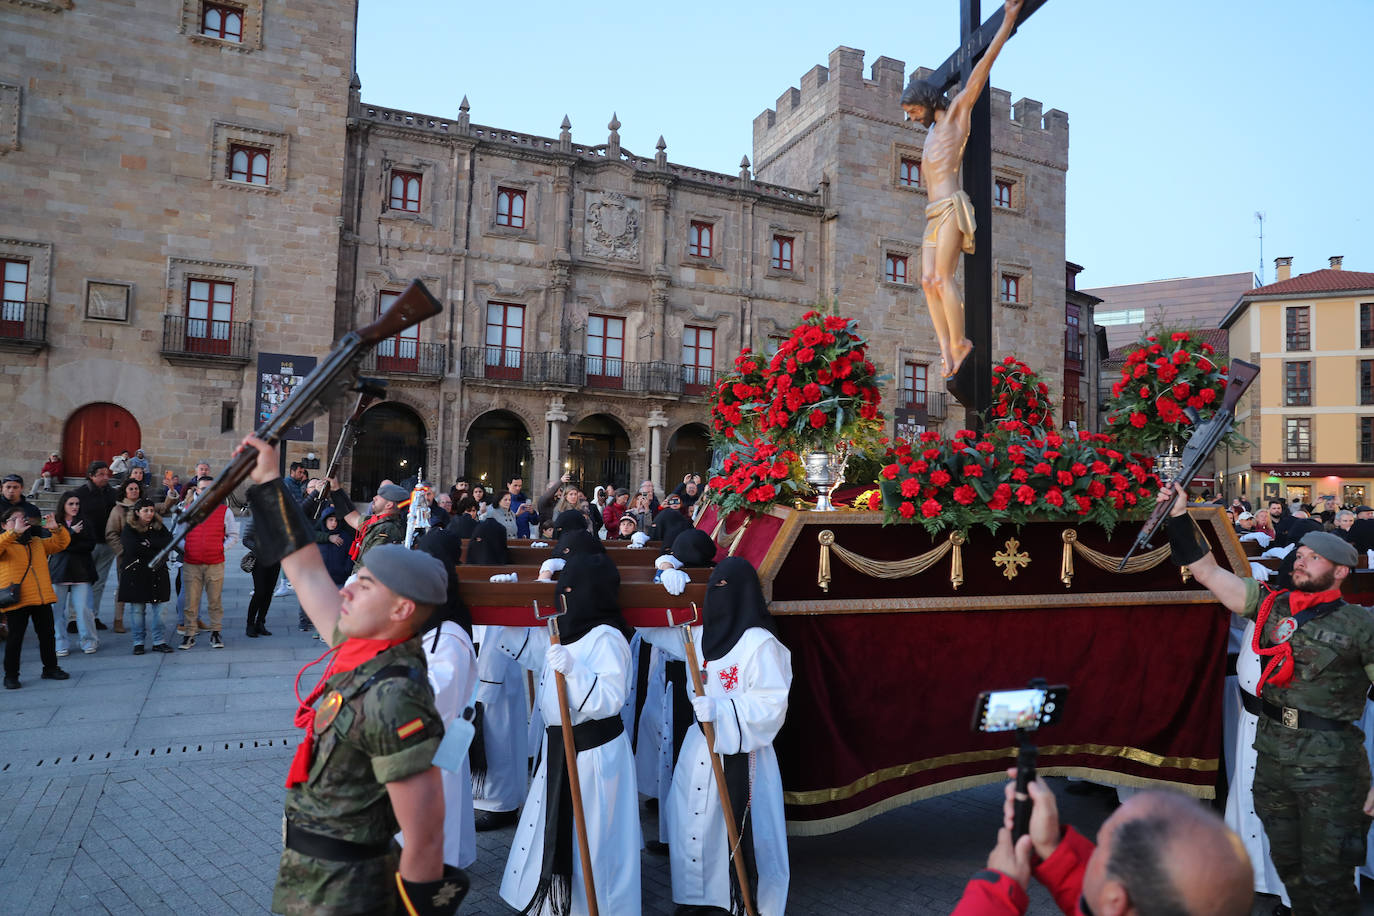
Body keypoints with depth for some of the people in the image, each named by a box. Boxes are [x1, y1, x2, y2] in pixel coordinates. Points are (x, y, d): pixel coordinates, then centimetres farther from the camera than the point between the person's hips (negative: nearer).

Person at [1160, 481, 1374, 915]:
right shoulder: (1272, 605, 3)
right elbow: (1207, 571, 2)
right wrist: (1180, 517, -5)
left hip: (1329, 768, -4)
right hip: (1272, 756, 5)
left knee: (1326, 878, 5)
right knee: (1287, 864, 19)